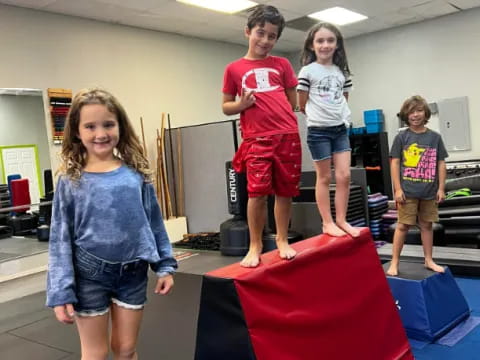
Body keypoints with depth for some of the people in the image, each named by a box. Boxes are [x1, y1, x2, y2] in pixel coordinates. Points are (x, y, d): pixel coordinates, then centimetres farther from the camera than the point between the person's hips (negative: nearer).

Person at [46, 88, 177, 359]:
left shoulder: (136, 174, -2)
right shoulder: (70, 181, -7)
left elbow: (154, 222, 4)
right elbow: (61, 238, -6)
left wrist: (165, 266, 3)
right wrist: (61, 293, -9)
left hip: (133, 273, 2)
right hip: (90, 276, -1)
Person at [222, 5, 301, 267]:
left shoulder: (282, 65, 13)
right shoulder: (234, 69, 8)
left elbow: (293, 102, 18)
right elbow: (226, 107, 10)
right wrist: (241, 104, -8)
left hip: (288, 136, 2)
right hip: (256, 139, -2)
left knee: (285, 192, 5)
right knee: (257, 192, -8)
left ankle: (282, 240, 22)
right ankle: (255, 246, 7)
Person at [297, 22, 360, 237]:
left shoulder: (342, 72, 10)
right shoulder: (308, 71, -5)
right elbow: (302, 105, -1)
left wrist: (339, 117, 11)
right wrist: (319, 116, 9)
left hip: (340, 129, 5)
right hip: (318, 130, -5)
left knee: (344, 176, 1)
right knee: (325, 178, 1)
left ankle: (341, 220, 12)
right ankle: (327, 223, 10)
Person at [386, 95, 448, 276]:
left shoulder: (435, 137, 4)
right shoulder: (401, 137, -3)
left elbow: (441, 164, 6)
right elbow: (395, 163, -4)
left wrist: (441, 188, 2)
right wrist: (398, 189, -9)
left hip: (429, 191, 3)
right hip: (408, 191, -3)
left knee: (426, 225, 13)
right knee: (403, 226, 1)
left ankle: (429, 260, 26)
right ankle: (394, 263, 9)